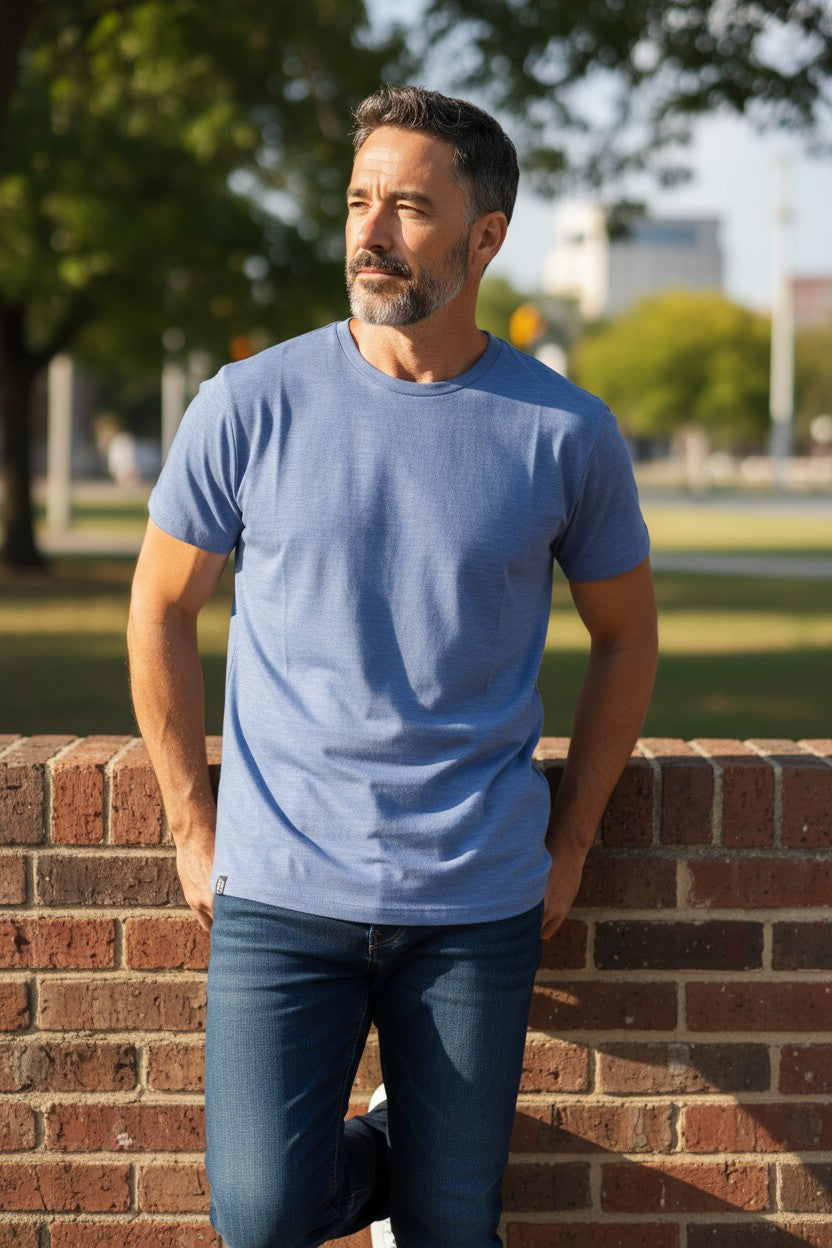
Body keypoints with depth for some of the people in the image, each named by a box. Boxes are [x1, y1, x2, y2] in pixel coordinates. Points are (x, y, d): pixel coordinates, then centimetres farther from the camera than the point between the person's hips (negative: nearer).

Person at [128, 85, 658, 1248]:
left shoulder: (566, 433, -2)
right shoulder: (250, 406, -4)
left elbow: (625, 633, 12)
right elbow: (162, 606, 8)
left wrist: (569, 844, 9)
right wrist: (193, 826, 6)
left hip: (480, 902, 1)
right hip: (279, 891, 0)